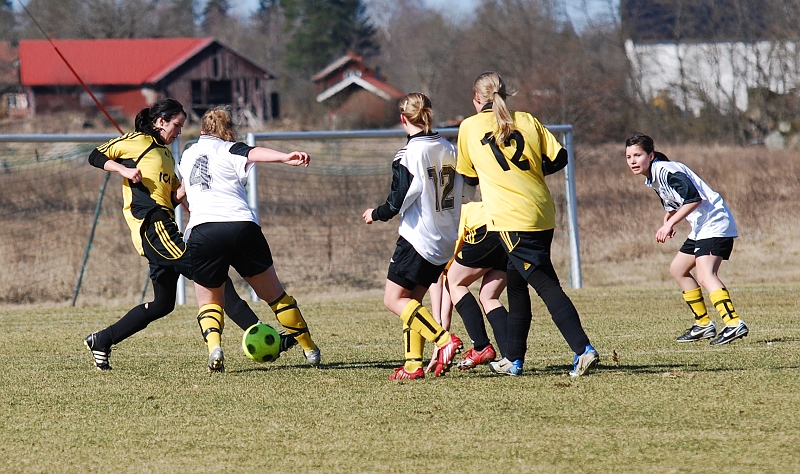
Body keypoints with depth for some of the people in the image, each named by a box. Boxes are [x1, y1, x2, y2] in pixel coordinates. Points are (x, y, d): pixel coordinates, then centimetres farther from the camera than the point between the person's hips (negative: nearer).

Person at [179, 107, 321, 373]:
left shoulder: (186, 157, 24)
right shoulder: (227, 150, 10)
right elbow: (252, 153, -14)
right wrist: (286, 158, -30)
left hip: (201, 231, 2)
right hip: (242, 227, -2)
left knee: (209, 302, 18)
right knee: (274, 294, 16)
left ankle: (213, 346, -12)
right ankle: (309, 348, 23)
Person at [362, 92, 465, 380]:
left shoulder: (410, 154, -14)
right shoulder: (449, 150, 6)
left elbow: (397, 202, -15)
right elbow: (458, 192, 13)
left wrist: (375, 214, 5)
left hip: (418, 239, -8)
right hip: (446, 242, 8)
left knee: (394, 300, -2)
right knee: (412, 301, 15)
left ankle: (444, 340, -17)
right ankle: (413, 364, 7)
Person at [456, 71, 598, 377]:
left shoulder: (469, 127, 5)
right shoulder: (527, 120, 11)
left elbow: (468, 176, 15)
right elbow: (558, 158, 5)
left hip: (509, 219, -5)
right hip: (542, 214, 5)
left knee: (546, 285, -9)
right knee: (516, 283, 16)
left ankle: (583, 349, -21)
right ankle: (513, 359, 18)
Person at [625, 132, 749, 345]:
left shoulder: (666, 171, -17)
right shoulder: (652, 178, 15)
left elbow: (694, 198, -26)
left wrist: (670, 223, -25)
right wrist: (667, 222, 4)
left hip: (714, 223, -11)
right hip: (700, 228, 11)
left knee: (706, 275, -25)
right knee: (678, 269, 22)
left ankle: (734, 324, -38)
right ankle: (704, 324, 26)